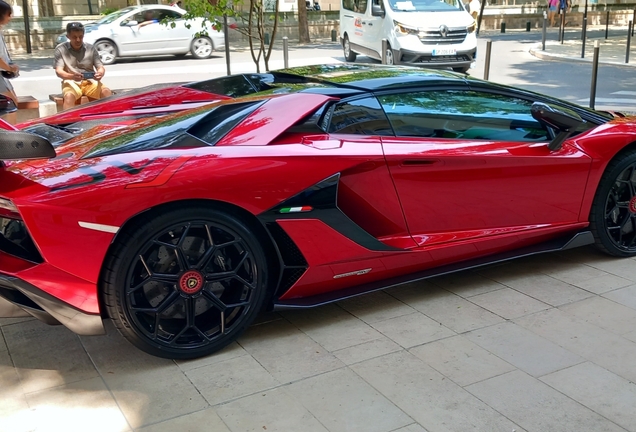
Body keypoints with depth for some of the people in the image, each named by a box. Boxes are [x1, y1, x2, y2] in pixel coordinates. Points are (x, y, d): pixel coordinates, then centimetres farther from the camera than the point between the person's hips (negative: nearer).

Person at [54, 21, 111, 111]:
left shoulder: (90, 48, 7)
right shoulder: (61, 49, 0)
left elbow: (100, 67, 4)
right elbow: (59, 71, -9)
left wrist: (100, 73, -24)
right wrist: (72, 76, -33)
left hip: (90, 82, 2)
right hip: (71, 82, -2)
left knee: (107, 92, -27)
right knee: (69, 96, -35)